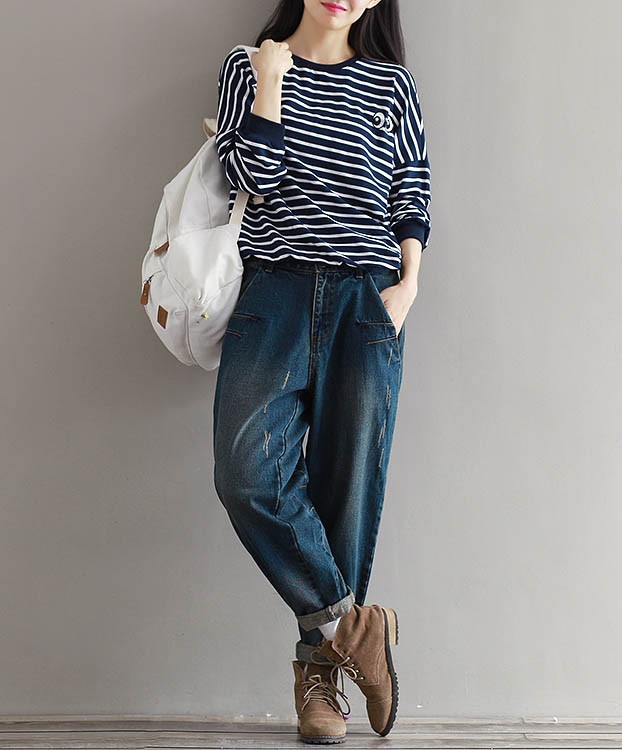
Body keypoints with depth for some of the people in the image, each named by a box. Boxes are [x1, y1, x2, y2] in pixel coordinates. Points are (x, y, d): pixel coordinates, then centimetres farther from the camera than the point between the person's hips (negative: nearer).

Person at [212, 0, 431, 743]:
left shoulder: (390, 84, 14)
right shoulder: (247, 67, 12)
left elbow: (411, 194, 10)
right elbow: (250, 178, 0)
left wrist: (408, 283, -3)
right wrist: (270, 83, -3)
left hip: (366, 298, 1)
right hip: (274, 290, 0)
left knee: (347, 482, -2)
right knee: (248, 472, -18)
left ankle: (319, 669, 8)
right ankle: (349, 622, -4)